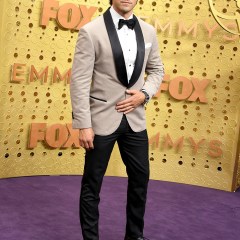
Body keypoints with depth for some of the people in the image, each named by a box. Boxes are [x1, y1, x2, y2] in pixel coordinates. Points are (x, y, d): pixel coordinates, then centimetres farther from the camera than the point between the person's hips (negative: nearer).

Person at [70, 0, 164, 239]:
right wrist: (84, 125, -15)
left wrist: (144, 94, -5)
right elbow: (79, 82, -12)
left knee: (140, 178, 15)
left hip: (135, 118, 5)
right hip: (102, 118, -5)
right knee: (92, 183, 8)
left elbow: (156, 69, 15)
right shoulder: (91, 31, -11)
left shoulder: (148, 31, 4)